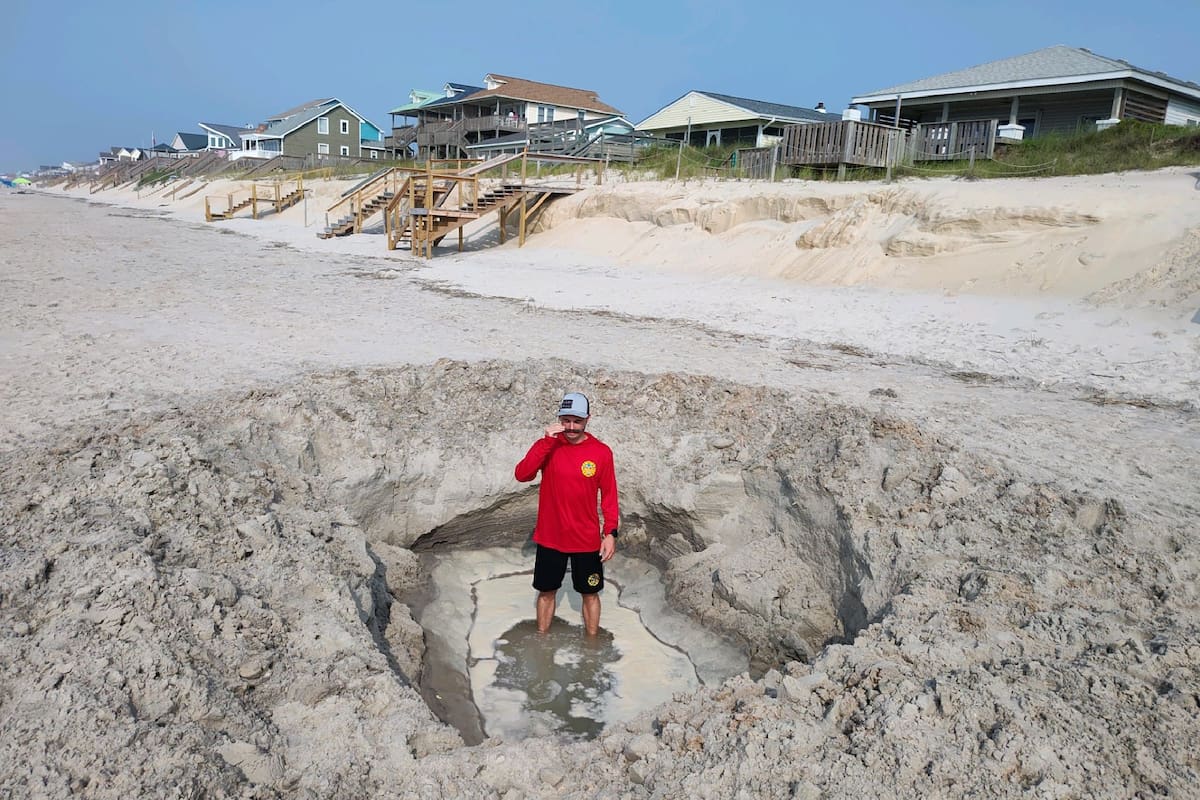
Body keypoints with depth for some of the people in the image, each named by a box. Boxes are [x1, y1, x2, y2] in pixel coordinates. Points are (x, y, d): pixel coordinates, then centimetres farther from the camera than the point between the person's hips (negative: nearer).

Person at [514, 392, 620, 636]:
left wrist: (611, 533, -9)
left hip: (586, 540, -1)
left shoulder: (601, 452, -8)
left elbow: (609, 495, -2)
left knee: (590, 594, 12)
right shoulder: (547, 446, -6)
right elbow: (521, 475, -21)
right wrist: (547, 441, -27)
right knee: (546, 592, 15)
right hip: (550, 538, 1)